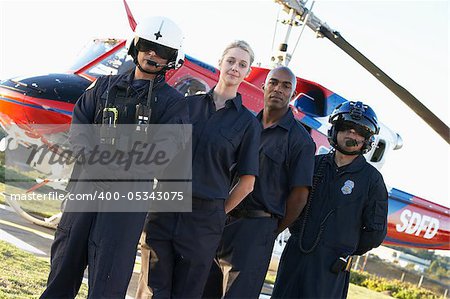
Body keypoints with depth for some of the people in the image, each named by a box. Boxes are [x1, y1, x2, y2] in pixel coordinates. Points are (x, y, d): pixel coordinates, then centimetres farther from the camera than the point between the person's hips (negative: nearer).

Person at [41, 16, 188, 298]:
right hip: (85, 181, 3)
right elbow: (78, 124, 5)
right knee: (65, 257, 8)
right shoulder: (106, 85, 14)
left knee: (108, 274, -4)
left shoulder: (173, 102, 4)